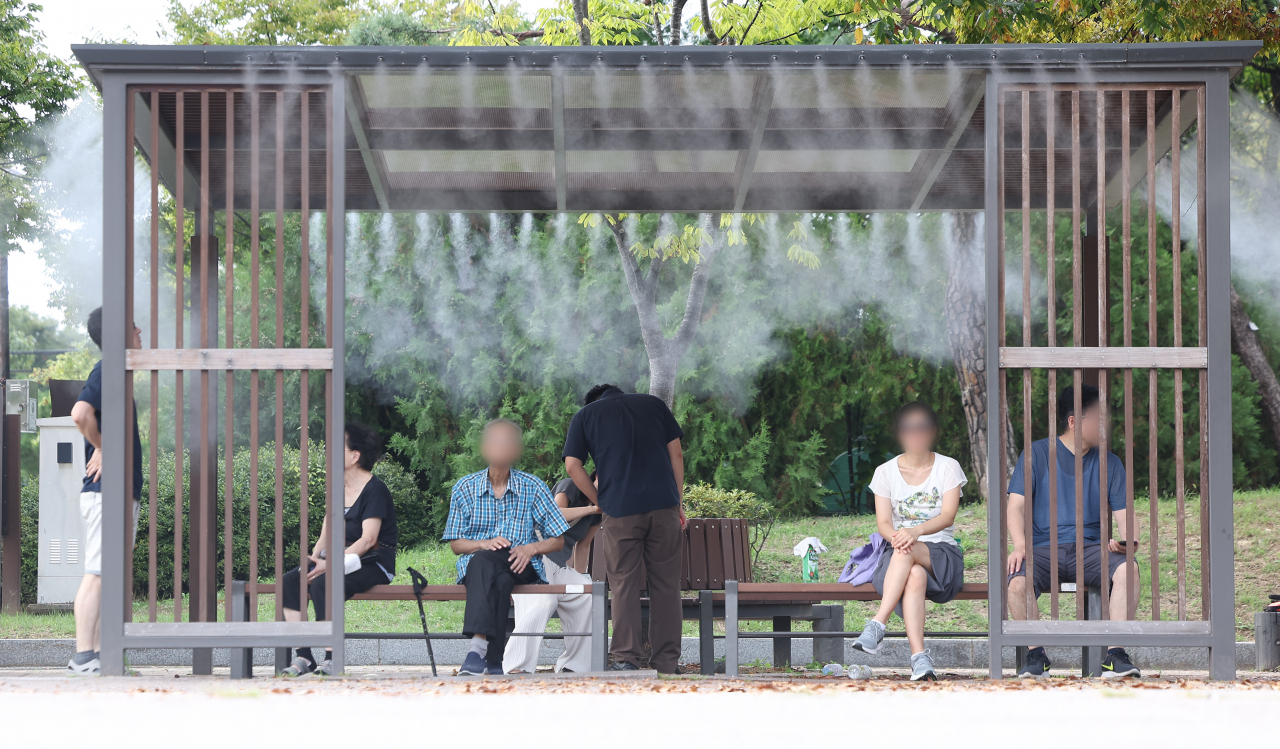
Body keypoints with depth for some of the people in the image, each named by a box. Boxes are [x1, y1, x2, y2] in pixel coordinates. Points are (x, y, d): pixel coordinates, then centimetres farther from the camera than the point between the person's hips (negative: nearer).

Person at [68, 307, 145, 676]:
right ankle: (83, 656, -14)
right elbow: (81, 412, -29)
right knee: (97, 574, -11)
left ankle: (98, 655, 12)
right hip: (107, 492, -10)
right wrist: (101, 449, -16)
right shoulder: (105, 372, -11)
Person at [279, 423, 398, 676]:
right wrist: (314, 560, -9)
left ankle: (332, 659, -28)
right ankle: (303, 656, -20)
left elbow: (368, 539, -19)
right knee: (290, 580, -17)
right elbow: (326, 535, 13)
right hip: (341, 560, 8)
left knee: (322, 584, -34)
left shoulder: (375, 490, -10)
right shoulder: (338, 489, 16)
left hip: (373, 565, -8)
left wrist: (329, 564, -27)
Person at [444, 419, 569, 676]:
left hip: (522, 567, -1)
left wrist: (530, 549, -13)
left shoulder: (532, 487, 7)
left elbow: (558, 541, 8)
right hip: (475, 565, 1)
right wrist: (484, 543, -11)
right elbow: (455, 544, 10)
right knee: (500, 580, -38)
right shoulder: (465, 488, 9)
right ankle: (493, 662, -50)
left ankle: (479, 648, -45)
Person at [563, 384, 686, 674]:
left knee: (624, 585, 4)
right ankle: (667, 661, 6)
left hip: (620, 511, -1)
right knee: (666, 585, 5)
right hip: (664, 505, 1)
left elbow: (573, 466, 2)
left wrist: (599, 502, 10)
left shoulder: (585, 416, 12)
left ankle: (626, 659, -1)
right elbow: (676, 453, 12)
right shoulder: (653, 404, 17)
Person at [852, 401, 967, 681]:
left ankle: (877, 624, -49)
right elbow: (883, 522, 0)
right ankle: (919, 657, -52)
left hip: (941, 555, -1)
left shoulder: (948, 467, 5)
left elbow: (948, 516, -10)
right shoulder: (886, 472, 9)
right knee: (915, 576, -38)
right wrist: (895, 536, -26)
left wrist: (916, 531, -30)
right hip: (898, 558, 1)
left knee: (907, 551, -38)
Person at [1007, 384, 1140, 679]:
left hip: (1090, 547, 2)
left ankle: (1115, 655, -26)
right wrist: (1020, 545, -21)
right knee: (1016, 582, -33)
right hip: (1044, 548, -2)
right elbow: (1016, 505, -2)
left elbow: (1125, 515, 9)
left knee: (1127, 569, -31)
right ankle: (1036, 656, -11)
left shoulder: (1109, 463, 13)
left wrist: (1128, 540, -16)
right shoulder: (1037, 453, 5)